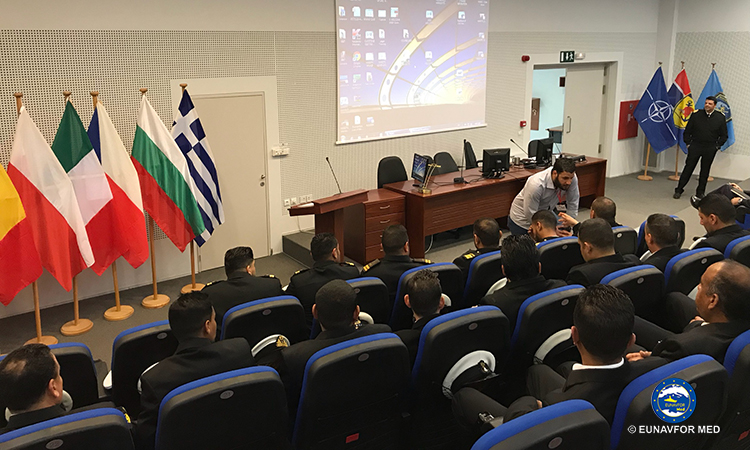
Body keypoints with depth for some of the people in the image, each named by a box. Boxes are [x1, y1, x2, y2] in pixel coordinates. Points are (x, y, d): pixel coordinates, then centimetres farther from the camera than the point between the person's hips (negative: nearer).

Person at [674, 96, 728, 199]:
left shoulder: (720, 117, 1)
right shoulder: (696, 115, -1)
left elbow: (724, 135, 9)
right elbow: (687, 131, 7)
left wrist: (717, 146, 2)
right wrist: (688, 143, 2)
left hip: (710, 149, 1)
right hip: (695, 146, -1)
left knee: (705, 171, 8)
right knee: (688, 168, -1)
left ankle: (700, 192, 19)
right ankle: (679, 190, 3)